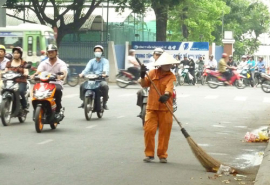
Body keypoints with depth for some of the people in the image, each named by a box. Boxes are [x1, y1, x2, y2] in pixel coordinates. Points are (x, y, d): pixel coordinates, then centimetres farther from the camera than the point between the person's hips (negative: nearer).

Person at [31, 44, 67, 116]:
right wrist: (34, 75, -28)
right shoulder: (44, 63, 13)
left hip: (57, 83, -2)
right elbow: (38, 71, -4)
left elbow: (64, 72, -15)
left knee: (58, 90, -37)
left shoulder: (61, 63, 5)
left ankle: (58, 110, -25)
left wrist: (61, 76, -40)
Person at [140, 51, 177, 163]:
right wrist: (142, 76, -14)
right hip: (152, 107, 1)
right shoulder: (153, 73, 7)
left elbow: (169, 87, -21)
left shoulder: (171, 76, -2)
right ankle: (149, 154, 8)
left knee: (164, 132, 1)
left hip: (165, 109, -1)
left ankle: (162, 155, 14)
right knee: (149, 130, -5)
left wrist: (166, 95, -42)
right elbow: (144, 85, 6)